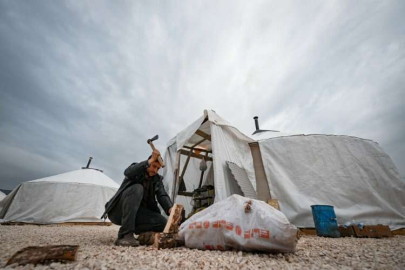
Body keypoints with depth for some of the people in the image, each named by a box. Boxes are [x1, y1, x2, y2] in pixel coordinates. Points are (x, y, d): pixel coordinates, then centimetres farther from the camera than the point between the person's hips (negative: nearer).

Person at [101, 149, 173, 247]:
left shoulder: (157, 179, 2)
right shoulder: (137, 170, -6)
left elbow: (163, 196, -13)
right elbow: (128, 173, -32)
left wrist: (171, 209, -33)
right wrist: (149, 161, -40)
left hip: (136, 213, 3)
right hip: (118, 212, -3)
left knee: (163, 222, -21)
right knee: (137, 188, -34)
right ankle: (125, 235, -32)